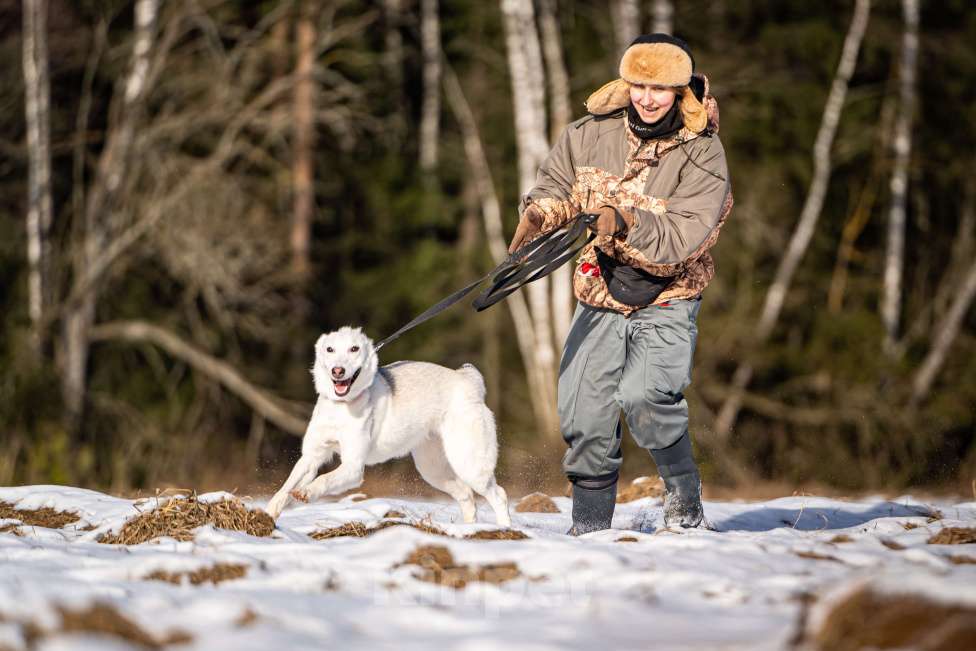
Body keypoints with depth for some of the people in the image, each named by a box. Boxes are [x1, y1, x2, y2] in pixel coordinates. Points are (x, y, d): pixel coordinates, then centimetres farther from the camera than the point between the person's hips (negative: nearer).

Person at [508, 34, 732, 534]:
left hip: (666, 299, -4)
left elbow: (682, 237, -23)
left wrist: (626, 223, -36)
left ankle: (684, 493, -2)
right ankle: (589, 528, 17)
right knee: (584, 418, 0)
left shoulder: (702, 154, -13)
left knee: (645, 395, -27)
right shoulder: (594, 133, -2)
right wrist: (538, 213, -7)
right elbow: (557, 183, 14)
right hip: (599, 298, 4)